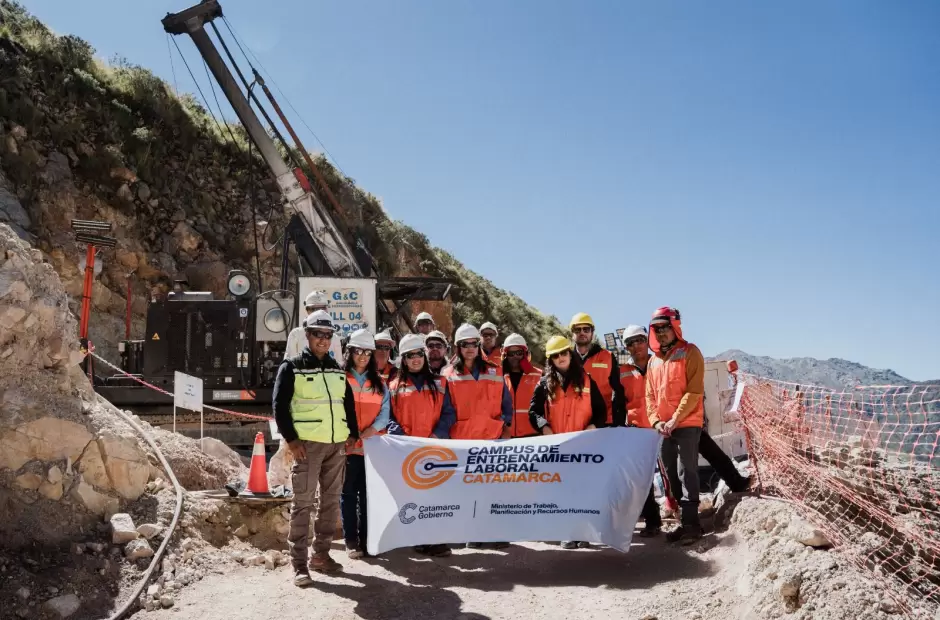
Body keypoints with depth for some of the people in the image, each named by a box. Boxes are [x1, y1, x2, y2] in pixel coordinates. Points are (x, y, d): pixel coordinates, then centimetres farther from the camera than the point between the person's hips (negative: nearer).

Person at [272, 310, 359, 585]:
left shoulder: (337, 370, 16)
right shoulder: (292, 367, -1)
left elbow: (349, 403, 20)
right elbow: (280, 405, -6)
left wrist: (352, 434, 10)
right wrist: (291, 439, -12)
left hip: (337, 444, 6)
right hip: (307, 444, -6)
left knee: (331, 500, 10)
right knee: (303, 502, -7)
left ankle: (321, 555, 21)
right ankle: (299, 563, -3)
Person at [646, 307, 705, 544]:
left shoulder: (690, 352, -3)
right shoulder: (653, 361, 15)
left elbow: (694, 391, -11)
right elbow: (650, 395, 14)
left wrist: (675, 419, -17)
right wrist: (656, 421, -2)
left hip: (687, 424, -6)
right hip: (663, 428, 7)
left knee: (686, 474, -10)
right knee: (672, 475, 8)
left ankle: (690, 523, -7)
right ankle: (684, 521, 15)